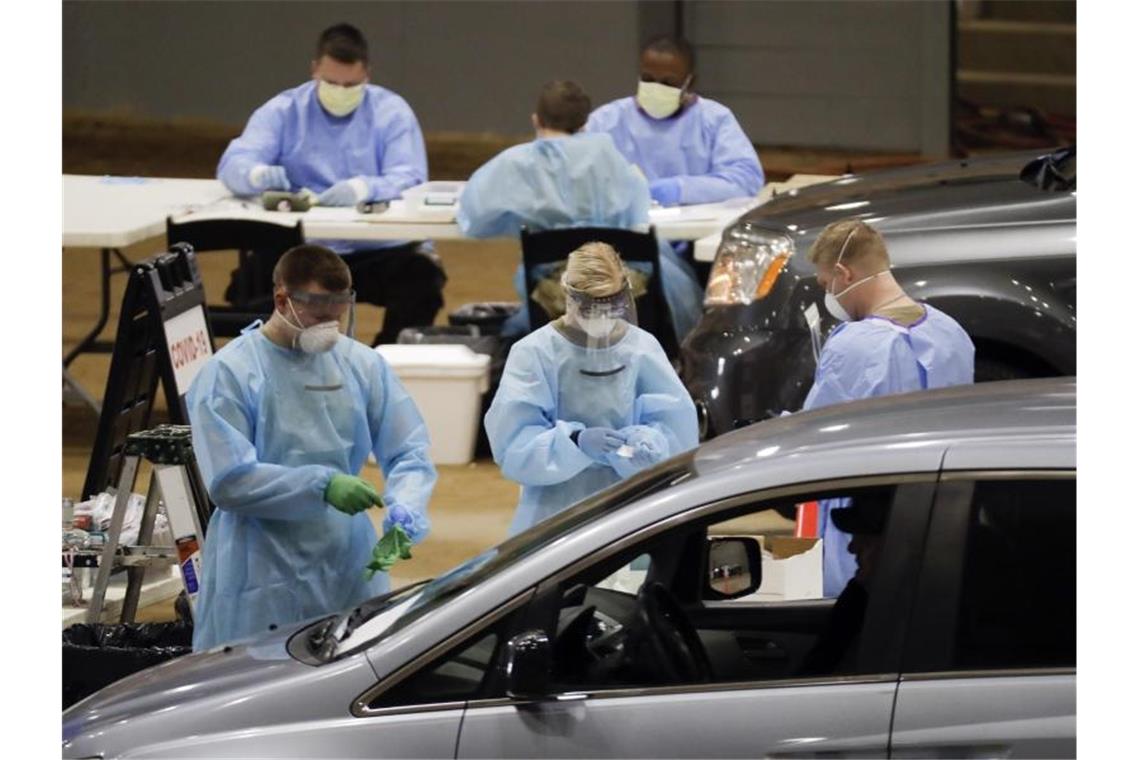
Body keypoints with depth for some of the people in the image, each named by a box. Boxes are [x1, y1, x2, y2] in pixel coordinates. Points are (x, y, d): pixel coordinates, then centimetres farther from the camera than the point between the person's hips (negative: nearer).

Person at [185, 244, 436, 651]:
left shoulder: (364, 364, 5)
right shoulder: (229, 372, -8)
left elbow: (409, 454, 5)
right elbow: (229, 480, -14)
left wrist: (405, 511, -16)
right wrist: (322, 485, -22)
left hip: (350, 574, 4)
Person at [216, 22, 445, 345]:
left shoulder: (392, 112, 2)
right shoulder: (282, 111, 4)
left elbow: (410, 179, -10)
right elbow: (233, 165, -8)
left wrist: (364, 188, -33)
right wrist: (259, 174, -34)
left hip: (379, 249, 0)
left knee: (422, 283, -30)